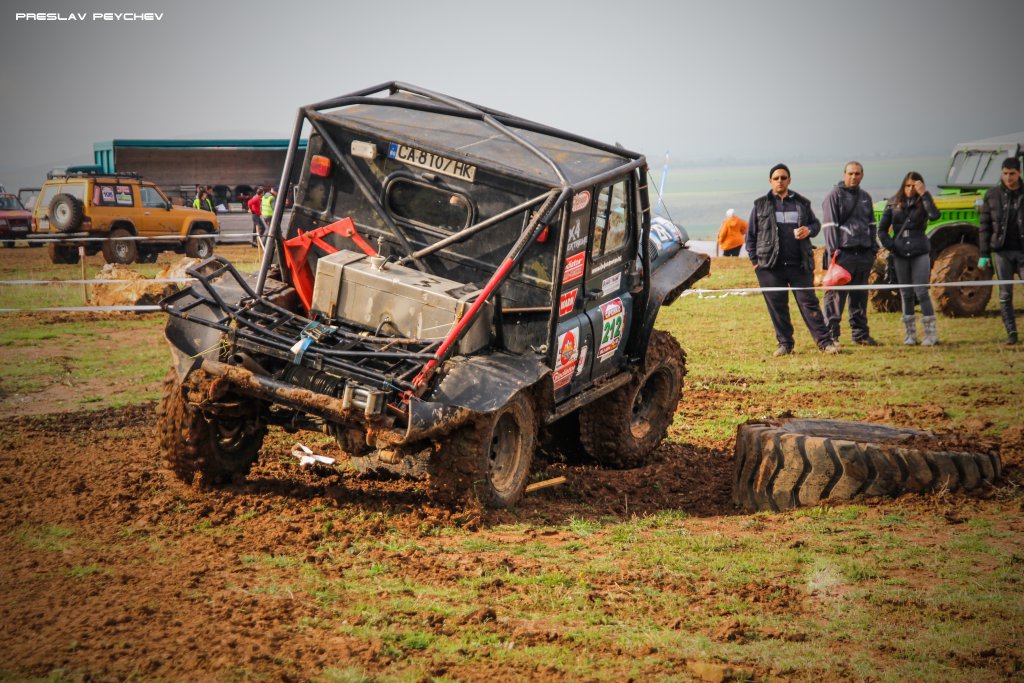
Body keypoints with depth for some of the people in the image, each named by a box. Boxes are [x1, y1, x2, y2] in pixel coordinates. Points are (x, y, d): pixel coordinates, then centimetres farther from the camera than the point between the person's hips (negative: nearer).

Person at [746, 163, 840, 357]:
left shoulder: (801, 203, 11)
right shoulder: (761, 205, 8)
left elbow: (816, 223, 20)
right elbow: (750, 234, 9)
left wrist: (809, 230, -4)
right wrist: (754, 261, 2)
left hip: (799, 263, 0)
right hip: (770, 265, 0)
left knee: (808, 301, -3)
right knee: (777, 306, 2)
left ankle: (825, 342, -3)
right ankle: (785, 343, 11)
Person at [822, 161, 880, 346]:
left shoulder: (865, 197, 18)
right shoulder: (835, 196, -2)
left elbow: (872, 224, 24)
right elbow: (830, 225, -7)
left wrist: (874, 248, 15)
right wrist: (833, 251, -14)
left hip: (864, 253, 6)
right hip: (844, 253, -6)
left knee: (860, 296, 10)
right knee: (836, 295, -8)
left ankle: (860, 333, 16)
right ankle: (831, 334, -6)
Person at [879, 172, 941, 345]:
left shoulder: (922, 203, 2)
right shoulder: (893, 203, 6)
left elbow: (934, 215, -20)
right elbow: (882, 229, 10)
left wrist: (924, 194, -18)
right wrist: (890, 246, -1)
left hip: (920, 253, -2)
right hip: (900, 254, 2)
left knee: (921, 292, -7)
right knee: (906, 294, 6)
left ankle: (931, 334, -3)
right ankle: (910, 334, 12)